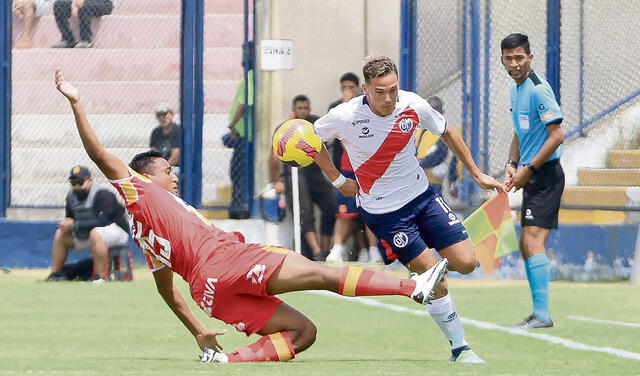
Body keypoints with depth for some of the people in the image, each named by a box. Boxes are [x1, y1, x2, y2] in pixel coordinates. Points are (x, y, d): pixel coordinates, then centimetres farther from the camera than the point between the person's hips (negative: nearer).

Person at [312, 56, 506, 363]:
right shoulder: (344, 117, -21)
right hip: (383, 210, -4)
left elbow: (447, 133, 7)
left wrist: (476, 174, 11)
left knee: (466, 263, -6)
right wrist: (337, 180, 1)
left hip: (421, 196, 4)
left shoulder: (414, 107, -13)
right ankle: (460, 349, 6)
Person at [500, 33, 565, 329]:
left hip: (545, 174, -10)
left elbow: (557, 135, -20)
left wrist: (528, 170, -16)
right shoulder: (515, 90, 14)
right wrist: (511, 165, 8)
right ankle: (539, 313, 14)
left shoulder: (538, 89, -15)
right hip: (531, 177, 10)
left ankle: (542, 314, -20)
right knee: (527, 246, 9)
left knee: (532, 240, -17)